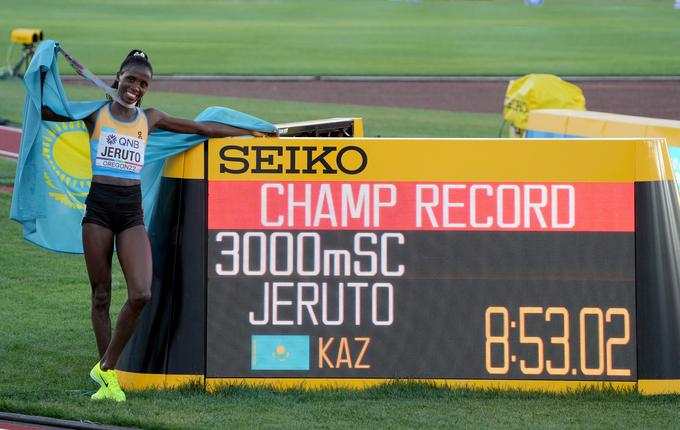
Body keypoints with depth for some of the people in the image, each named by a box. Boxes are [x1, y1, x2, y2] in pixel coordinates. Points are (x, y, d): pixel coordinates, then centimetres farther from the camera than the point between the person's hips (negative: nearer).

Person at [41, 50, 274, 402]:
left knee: (141, 294, -16)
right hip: (98, 205, -2)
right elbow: (43, 111, 6)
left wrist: (250, 132, 28)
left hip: (132, 209, 2)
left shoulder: (150, 119, 13)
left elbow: (201, 128, 22)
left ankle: (106, 367, -3)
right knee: (101, 296, 1)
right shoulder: (95, 113, 5)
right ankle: (107, 379, 9)